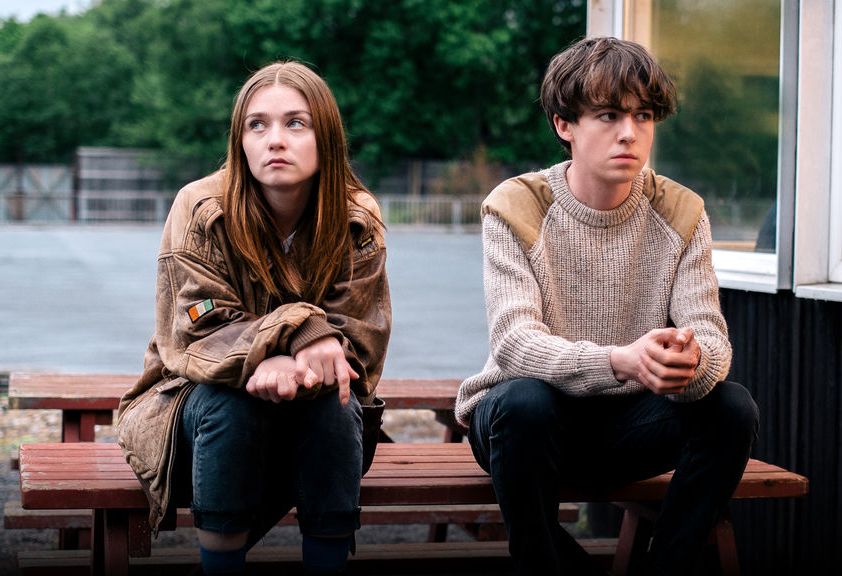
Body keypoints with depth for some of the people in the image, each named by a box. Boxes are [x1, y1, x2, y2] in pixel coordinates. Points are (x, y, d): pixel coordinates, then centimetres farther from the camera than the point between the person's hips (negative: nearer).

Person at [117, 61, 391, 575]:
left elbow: (363, 340, -12)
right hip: (198, 396, -1)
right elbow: (199, 333, -20)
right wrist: (301, 330, -38)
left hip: (315, 409, 2)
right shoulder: (201, 210, -16)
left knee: (337, 407, -30)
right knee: (231, 401, -34)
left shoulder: (358, 221, -10)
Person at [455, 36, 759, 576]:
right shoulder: (515, 209, -13)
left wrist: (694, 360, -40)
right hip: (539, 419, -3)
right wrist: (621, 360, -44)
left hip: (627, 422, 3)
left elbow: (711, 334, -13)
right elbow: (513, 343, -26)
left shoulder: (681, 214, -3)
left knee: (733, 407, -23)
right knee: (523, 400, -36)